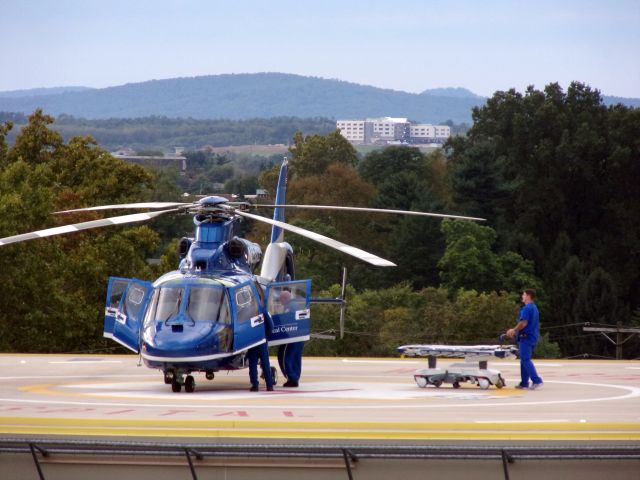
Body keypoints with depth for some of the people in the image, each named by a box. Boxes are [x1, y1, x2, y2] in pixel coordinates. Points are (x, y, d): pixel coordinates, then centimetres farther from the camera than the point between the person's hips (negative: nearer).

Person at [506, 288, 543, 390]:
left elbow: (523, 323, -22)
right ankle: (524, 383, 14)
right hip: (533, 337, 10)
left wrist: (514, 330, -8)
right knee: (525, 360, 13)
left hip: (526, 337, -10)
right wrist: (515, 330, 19)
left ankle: (536, 380, -15)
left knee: (525, 360, -8)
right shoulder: (534, 308, 17)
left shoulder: (527, 308, -15)